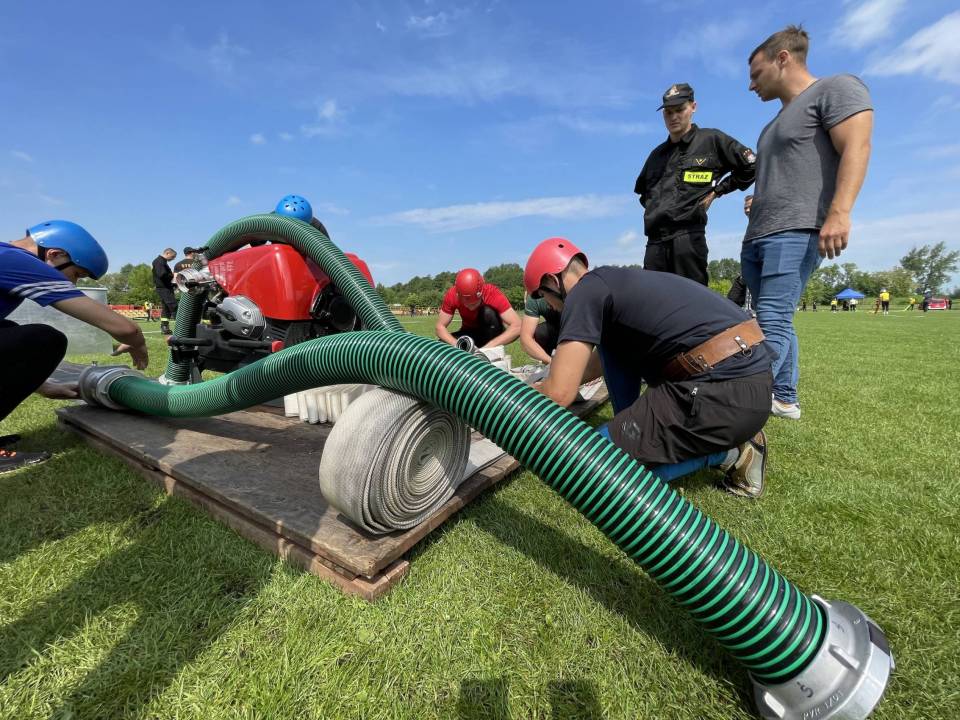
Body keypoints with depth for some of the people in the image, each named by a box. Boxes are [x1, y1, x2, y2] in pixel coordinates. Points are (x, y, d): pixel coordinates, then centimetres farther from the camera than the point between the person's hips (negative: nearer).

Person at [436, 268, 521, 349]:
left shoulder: (492, 293, -30)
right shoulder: (452, 295, -24)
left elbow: (517, 326, -35)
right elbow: (440, 327, -18)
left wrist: (489, 346, -43)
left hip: (492, 334, -2)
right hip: (470, 333, 2)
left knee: (488, 312, -32)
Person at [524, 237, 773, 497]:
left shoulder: (584, 292, -6)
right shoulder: (617, 281, 22)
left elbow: (559, 393, -11)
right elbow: (600, 362, 35)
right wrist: (542, 385, 40)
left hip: (724, 392, -10)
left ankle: (727, 450, 5)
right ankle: (630, 429, 17)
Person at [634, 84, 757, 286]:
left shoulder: (711, 140, 10)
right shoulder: (657, 154, 24)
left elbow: (751, 166, 12)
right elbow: (641, 188, 38)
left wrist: (717, 190, 5)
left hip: (688, 237, -5)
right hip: (654, 242, 5)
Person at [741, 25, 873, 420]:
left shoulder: (837, 88, 4)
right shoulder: (780, 119, 30)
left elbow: (856, 148, -11)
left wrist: (839, 211, -22)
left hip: (796, 232, -9)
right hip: (756, 237, 9)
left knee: (773, 322, -18)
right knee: (775, 322, 6)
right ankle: (786, 400, 11)